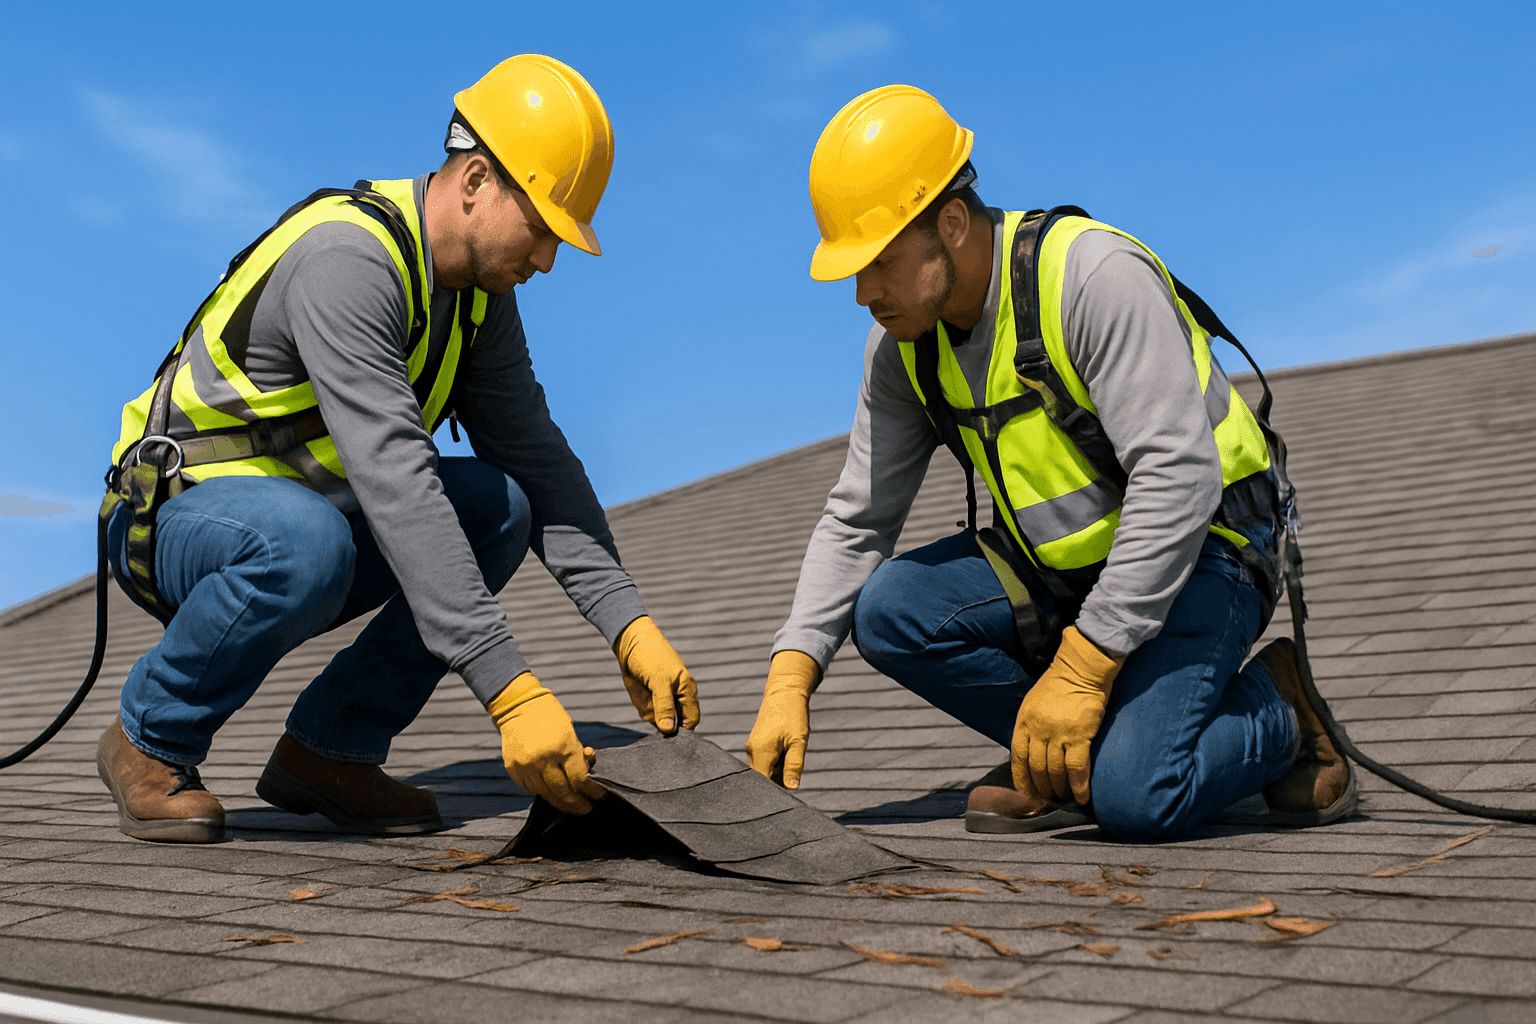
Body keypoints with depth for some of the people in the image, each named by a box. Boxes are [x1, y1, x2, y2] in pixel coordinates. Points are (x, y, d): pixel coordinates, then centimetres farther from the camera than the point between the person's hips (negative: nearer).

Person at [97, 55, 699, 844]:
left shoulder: (479, 290, -2)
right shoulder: (347, 260, -30)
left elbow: (538, 458, -2)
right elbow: (395, 484, -39)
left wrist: (631, 629, -13)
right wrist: (508, 688, -42)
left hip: (305, 506, 8)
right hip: (179, 510, -7)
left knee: (500, 506, -13)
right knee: (307, 543, -39)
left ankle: (327, 749, -4)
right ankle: (149, 741, -11)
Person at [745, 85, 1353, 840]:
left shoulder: (1095, 275, -25)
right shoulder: (903, 345, -2)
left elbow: (1179, 480, -30)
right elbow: (856, 522, 2)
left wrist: (1080, 666, -30)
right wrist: (789, 680, -9)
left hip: (1199, 550, -7)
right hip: (1065, 565, 7)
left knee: (1134, 798, -27)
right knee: (889, 612, -17)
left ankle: (1274, 708, 3)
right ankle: (1063, 758, -1)